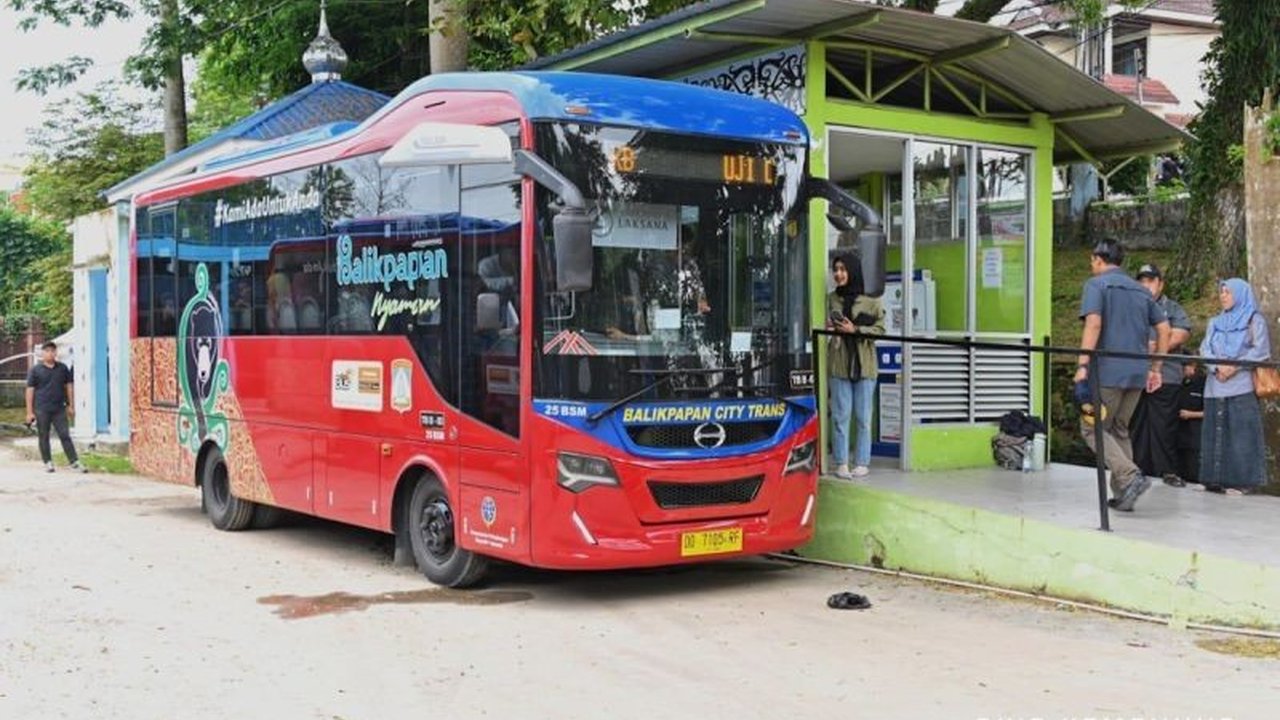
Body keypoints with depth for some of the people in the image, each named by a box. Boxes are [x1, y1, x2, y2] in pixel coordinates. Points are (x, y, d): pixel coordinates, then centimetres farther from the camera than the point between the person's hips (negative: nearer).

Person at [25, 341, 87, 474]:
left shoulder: (63, 368, 7)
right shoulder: (35, 370, 0)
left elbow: (68, 387, 12)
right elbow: (30, 390, 0)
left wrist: (71, 406, 8)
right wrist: (29, 412, -4)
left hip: (59, 409, 1)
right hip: (42, 410, -1)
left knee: (65, 435, -2)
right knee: (44, 437, 6)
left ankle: (75, 463, -4)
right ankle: (48, 463, 16)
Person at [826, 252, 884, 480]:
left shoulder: (871, 299, 0)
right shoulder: (832, 298, 9)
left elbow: (880, 329, -1)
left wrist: (855, 330, -13)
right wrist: (829, 327, -4)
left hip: (864, 364, -2)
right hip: (839, 363, 2)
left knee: (863, 416, 2)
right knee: (840, 415, 1)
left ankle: (862, 462, 9)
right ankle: (841, 463, 6)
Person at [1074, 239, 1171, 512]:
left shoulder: (1096, 284, -1)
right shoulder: (1140, 290, 18)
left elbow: (1094, 323, -16)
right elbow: (1164, 328, 14)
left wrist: (1083, 365, -18)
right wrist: (1155, 369, 17)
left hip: (1108, 371, -7)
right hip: (1137, 372, 7)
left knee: (1093, 428, 2)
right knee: (1120, 430, 16)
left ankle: (1130, 476, -17)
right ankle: (1122, 495, 13)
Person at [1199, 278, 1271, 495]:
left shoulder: (1254, 320, 7)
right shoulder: (1215, 322, 22)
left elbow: (1261, 350, -3)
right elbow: (1205, 349, 11)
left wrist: (1234, 367, -13)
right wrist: (1217, 367, -9)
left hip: (1242, 386, -5)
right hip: (1216, 387, 5)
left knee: (1241, 433, -10)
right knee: (1215, 433, 1)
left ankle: (1243, 480, -10)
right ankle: (1217, 479, 3)